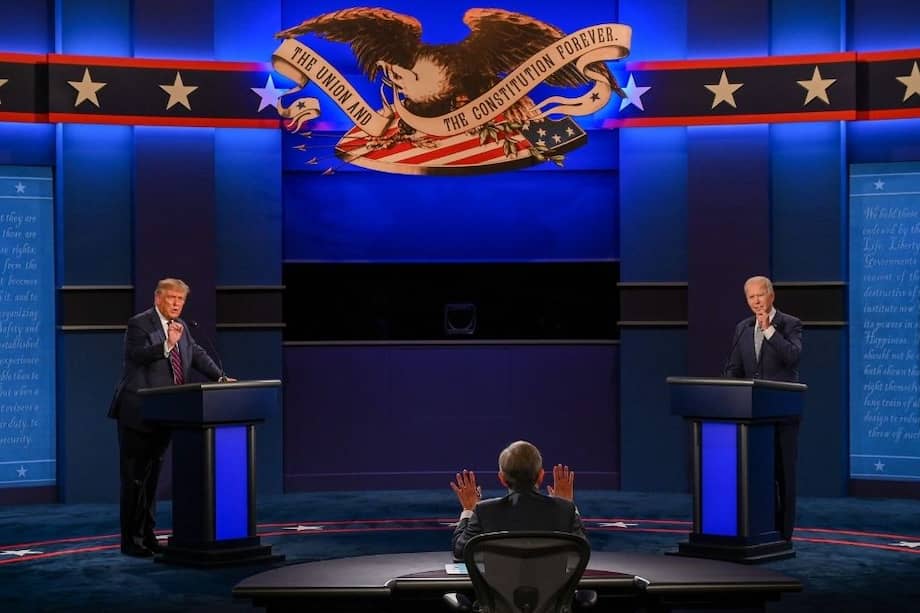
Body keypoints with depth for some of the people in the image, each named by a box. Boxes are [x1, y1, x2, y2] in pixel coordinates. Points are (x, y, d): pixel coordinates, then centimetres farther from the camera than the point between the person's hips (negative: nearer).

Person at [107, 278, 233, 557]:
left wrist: (220, 377, 2)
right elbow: (138, 355, -23)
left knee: (152, 477, 13)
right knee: (134, 478, -3)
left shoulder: (180, 326, 14)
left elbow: (197, 355, 14)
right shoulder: (138, 323, -9)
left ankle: (147, 536, 20)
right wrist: (168, 344, -36)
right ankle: (130, 540, 2)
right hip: (137, 413, -7)